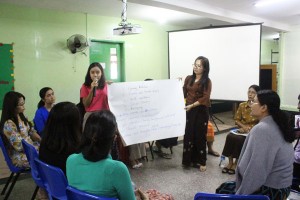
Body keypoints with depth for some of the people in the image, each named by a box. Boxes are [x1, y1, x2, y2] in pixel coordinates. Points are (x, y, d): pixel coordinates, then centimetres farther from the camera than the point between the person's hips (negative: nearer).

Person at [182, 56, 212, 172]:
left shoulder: (207, 81, -4)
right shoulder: (188, 79, 9)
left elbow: (205, 98, -13)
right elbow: (184, 93, 10)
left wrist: (192, 105, -20)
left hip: (201, 111, -3)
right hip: (188, 110, 4)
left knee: (200, 136, 2)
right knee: (188, 135, 5)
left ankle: (201, 162, 12)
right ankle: (188, 160, 16)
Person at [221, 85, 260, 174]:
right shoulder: (242, 105, 9)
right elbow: (237, 119, 9)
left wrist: (249, 128, -19)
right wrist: (243, 126, -10)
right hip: (242, 129, 4)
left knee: (239, 139, -32)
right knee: (230, 136, -26)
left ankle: (236, 164, -13)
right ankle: (230, 162, -15)